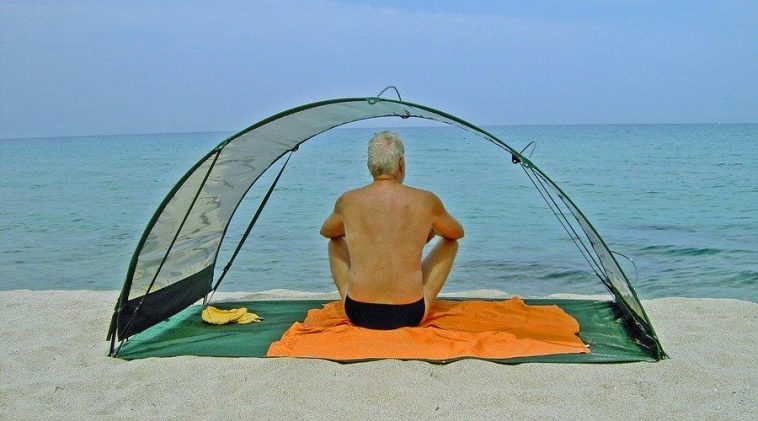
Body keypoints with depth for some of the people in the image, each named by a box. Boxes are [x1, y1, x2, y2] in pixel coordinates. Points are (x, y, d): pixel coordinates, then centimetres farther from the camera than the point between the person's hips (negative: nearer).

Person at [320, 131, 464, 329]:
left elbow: (326, 232, 20)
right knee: (449, 242, 21)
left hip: (359, 315, 1)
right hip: (410, 315, -1)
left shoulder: (348, 202, -4)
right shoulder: (426, 201, -6)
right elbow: (458, 233, 15)